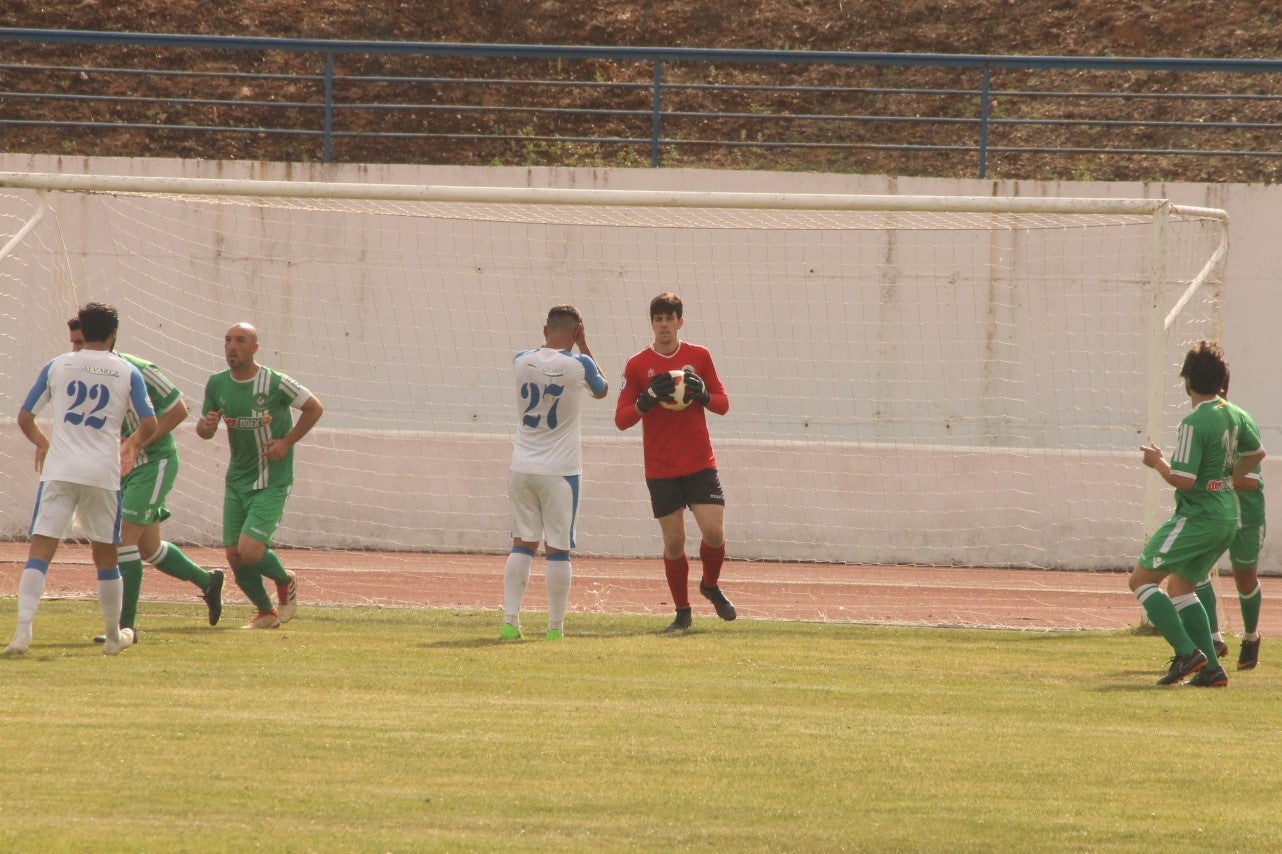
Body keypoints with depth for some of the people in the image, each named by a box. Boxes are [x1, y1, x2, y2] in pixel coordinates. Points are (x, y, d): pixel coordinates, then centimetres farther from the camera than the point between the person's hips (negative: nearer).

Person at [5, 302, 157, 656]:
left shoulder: (56, 366, 6)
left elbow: (24, 418, 9)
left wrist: (42, 443, 29)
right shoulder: (127, 373, 4)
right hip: (103, 472, 0)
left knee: (40, 551, -6)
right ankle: (114, 636, 26)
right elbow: (149, 425, 1)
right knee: (105, 556, 15)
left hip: (59, 471, 0)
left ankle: (23, 631, -22)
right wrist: (132, 444, 24)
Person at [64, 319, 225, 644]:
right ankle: (207, 581, 37)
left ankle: (125, 625, -14)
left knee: (124, 538, -17)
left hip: (155, 462, -8)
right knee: (149, 549, 15)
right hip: (124, 469, 8)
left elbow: (178, 410, -15)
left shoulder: (135, 370, -20)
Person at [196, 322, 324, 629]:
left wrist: (287, 442, -10)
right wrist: (206, 425, -13)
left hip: (271, 482, -6)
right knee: (234, 555, 2)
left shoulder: (274, 383, -15)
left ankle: (286, 581, 15)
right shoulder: (217, 384, 0)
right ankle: (266, 613, 23)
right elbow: (204, 429, 12)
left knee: (250, 550, -18)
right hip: (236, 480, 6)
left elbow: (314, 408, -3)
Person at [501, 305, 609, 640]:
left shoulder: (522, 361, -1)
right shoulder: (579, 365, -9)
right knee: (558, 549, 4)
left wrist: (551, 338, 20)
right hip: (560, 473, -3)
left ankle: (510, 619, 2)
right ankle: (555, 626, 5)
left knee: (522, 544, 9)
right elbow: (601, 390, 14)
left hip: (522, 470, 3)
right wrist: (583, 345, 16)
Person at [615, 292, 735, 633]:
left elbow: (723, 404, 9)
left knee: (714, 532, -11)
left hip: (700, 464, 1)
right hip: (661, 470, -1)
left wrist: (702, 395, -12)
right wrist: (648, 398, -18)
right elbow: (621, 419, -1)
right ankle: (682, 612, 13)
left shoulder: (699, 357, 4)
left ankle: (711, 586, 18)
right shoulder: (637, 365, 0)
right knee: (674, 541, 0)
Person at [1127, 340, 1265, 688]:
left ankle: (1186, 652, -15)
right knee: (1180, 585, 19)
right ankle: (1210, 669, 10)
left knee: (1142, 578, -4)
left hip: (1198, 517, -9)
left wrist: (1158, 461, -4)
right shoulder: (1234, 415, 7)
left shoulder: (1195, 423, -19)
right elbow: (1256, 452, 25)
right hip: (1227, 516, 9)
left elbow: (1184, 480, -22)